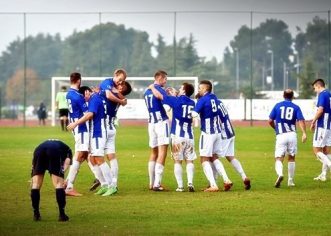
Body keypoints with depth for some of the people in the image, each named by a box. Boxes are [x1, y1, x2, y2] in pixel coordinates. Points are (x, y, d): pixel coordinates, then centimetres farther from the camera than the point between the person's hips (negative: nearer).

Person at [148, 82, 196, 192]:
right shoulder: (192, 103, 9)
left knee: (177, 161, 2)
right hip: (189, 136, 4)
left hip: (177, 135, -4)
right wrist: (175, 95, 34)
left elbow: (158, 95, -2)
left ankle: (180, 186, -3)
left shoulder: (176, 100, -5)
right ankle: (190, 183, -11)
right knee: (189, 161, 5)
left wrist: (152, 87, 15)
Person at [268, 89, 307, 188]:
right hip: (292, 134, 1)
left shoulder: (277, 106, 9)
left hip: (280, 136, -1)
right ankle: (290, 181, 20)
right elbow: (301, 120, -8)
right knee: (291, 158, 18)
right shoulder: (296, 107, 8)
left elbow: (270, 121, 8)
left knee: (279, 158, -1)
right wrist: (304, 133, -18)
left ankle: (280, 174, -32)